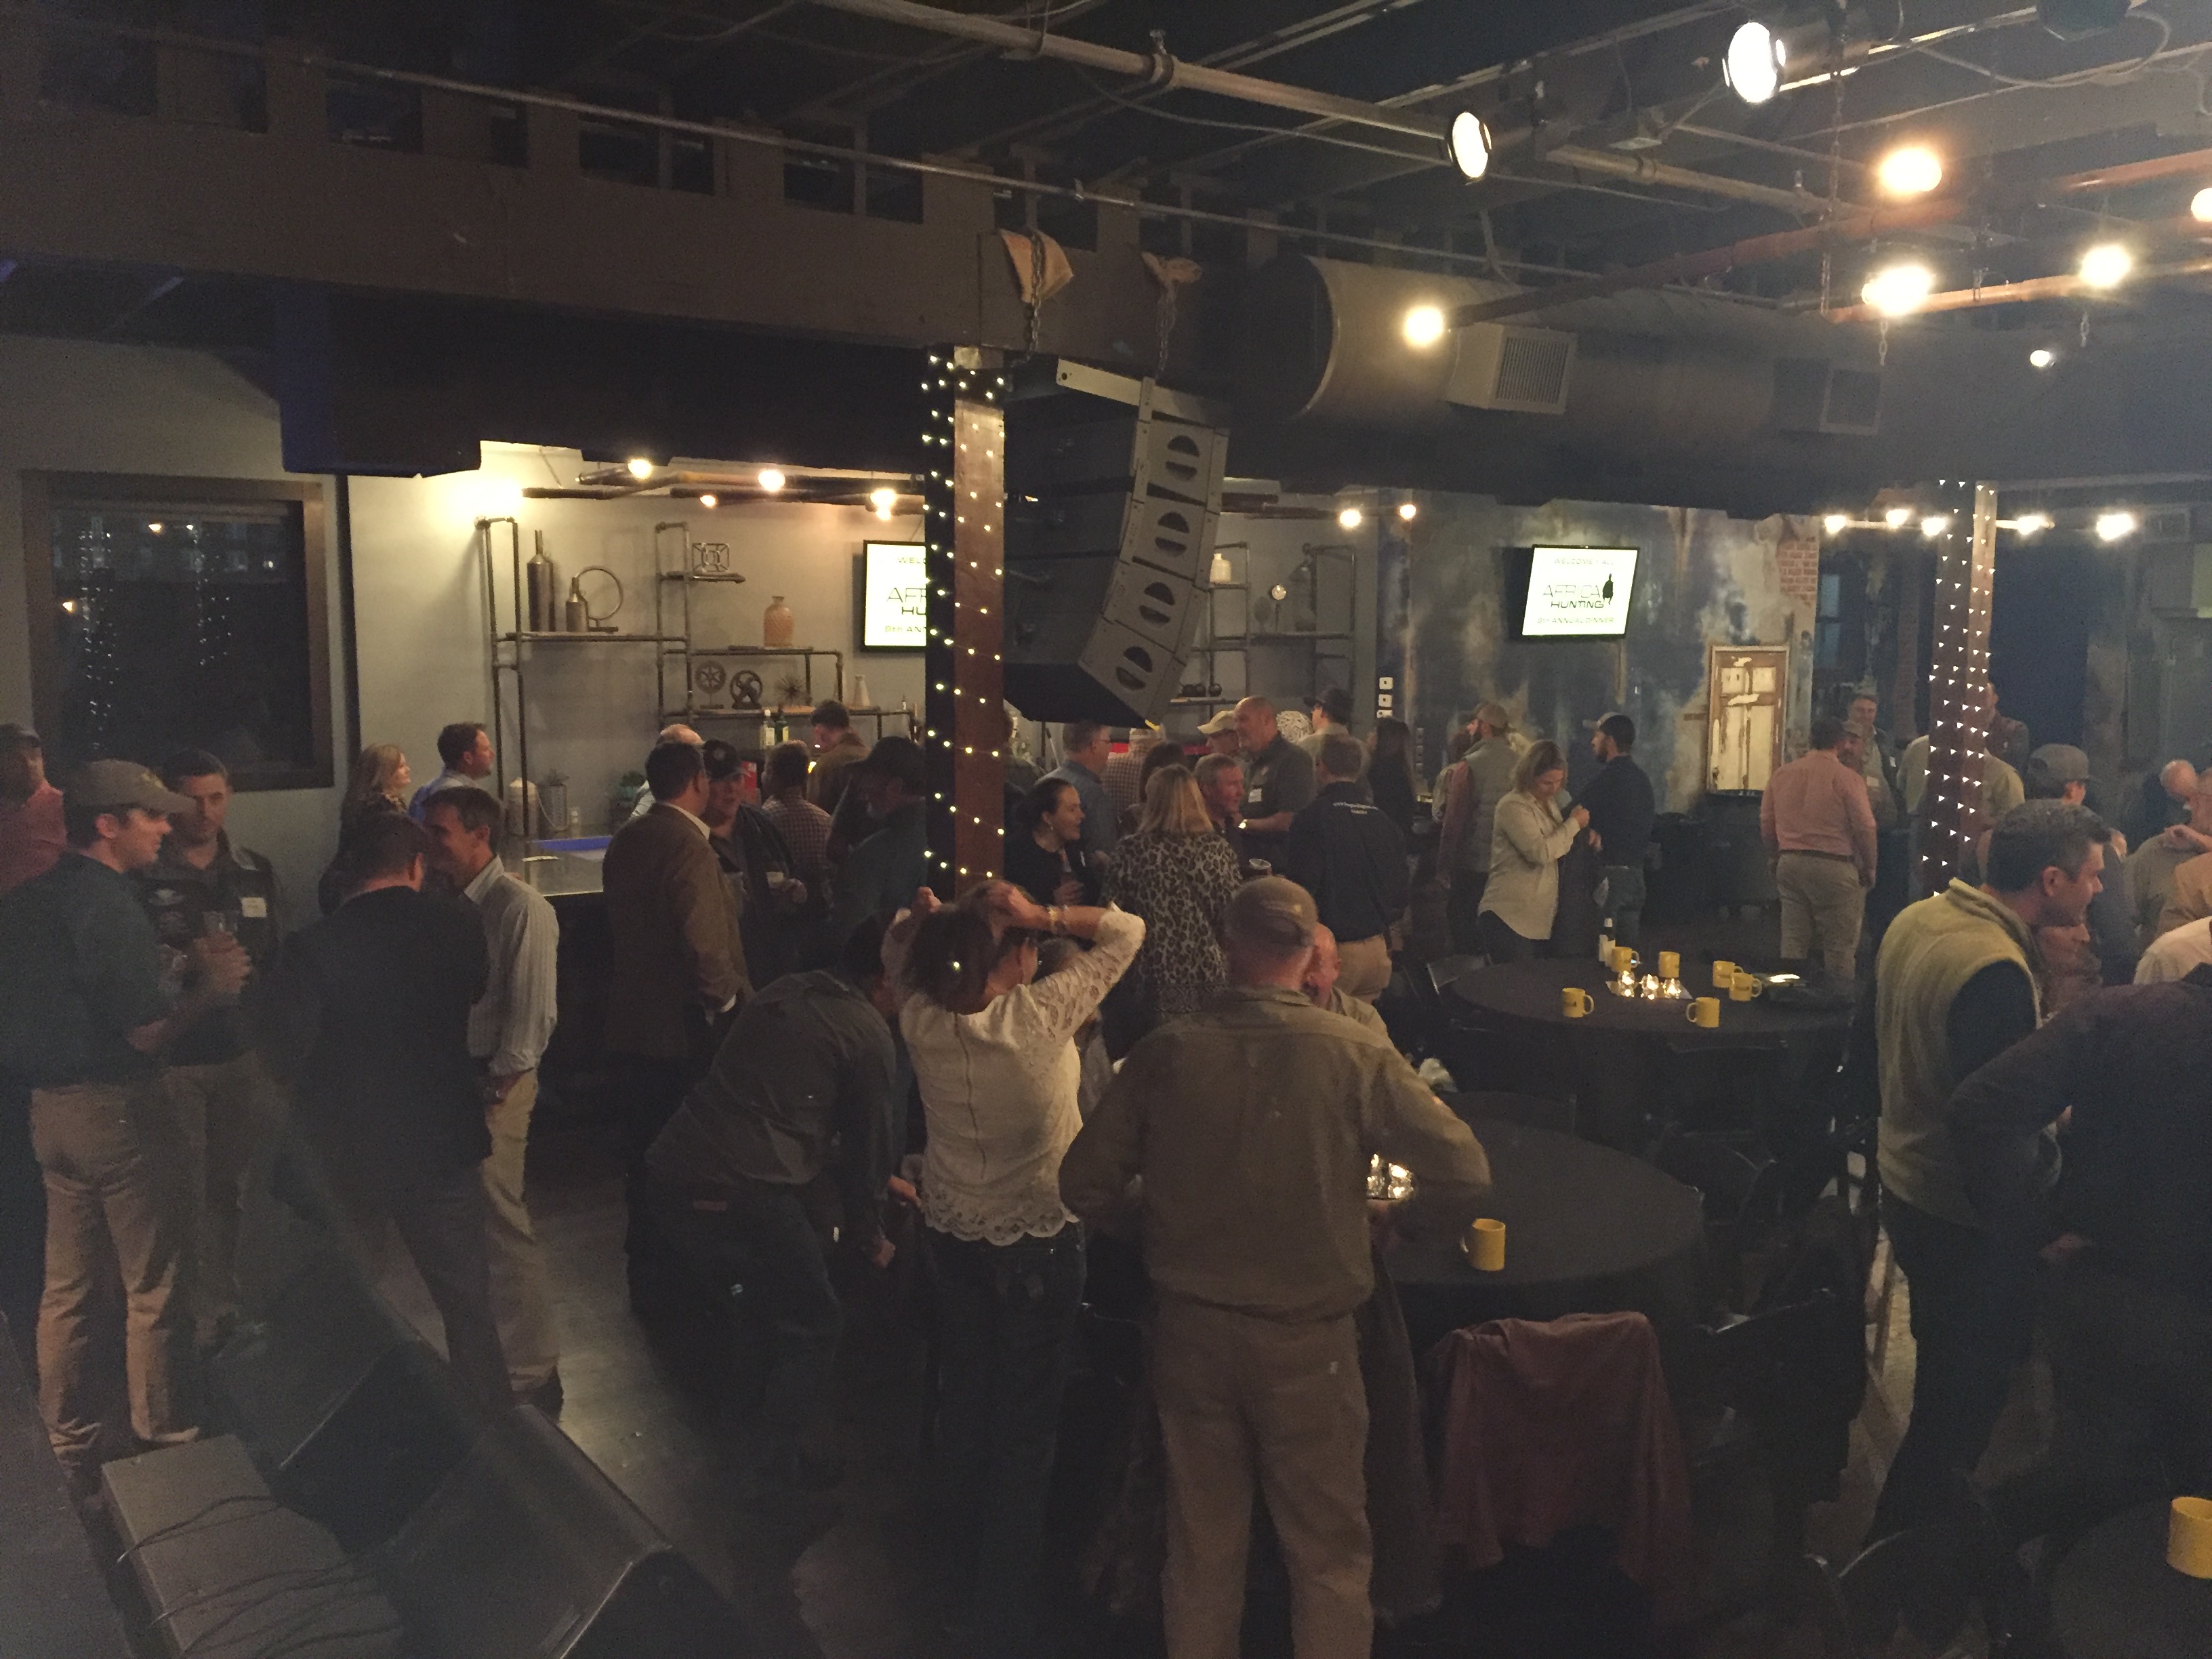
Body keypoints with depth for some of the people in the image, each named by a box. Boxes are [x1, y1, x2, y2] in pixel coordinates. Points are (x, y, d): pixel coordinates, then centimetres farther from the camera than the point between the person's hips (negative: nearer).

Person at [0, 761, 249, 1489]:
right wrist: (209, 990, -5)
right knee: (154, 1285, 4)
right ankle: (165, 1439, 15)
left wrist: (186, 966, 7)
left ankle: (75, 1444, 28)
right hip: (114, 1107, -9)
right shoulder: (105, 901, -19)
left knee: (71, 1287, 17)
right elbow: (146, 1031, -21)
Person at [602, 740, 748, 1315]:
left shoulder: (626, 840, 7)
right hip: (683, 1028, -8)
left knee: (645, 1148, 16)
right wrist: (726, 1000, -10)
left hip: (633, 1021, 8)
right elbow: (703, 941, -24)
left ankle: (647, 1268, 27)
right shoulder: (688, 845, -19)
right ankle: (677, 1281, 12)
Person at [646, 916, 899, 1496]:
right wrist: (867, 1237, 24)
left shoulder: (785, 992, 19)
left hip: (671, 1174, 8)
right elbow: (867, 1142, 6)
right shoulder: (870, 1037, -3)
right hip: (744, 1195, -8)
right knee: (812, 1329, 12)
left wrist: (879, 1181, 41)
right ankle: (775, 1473, 16)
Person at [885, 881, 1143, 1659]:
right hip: (1036, 1240, -5)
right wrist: (1046, 916, -23)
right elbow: (1128, 931, -16)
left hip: (950, 1230, 5)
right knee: (1025, 1426, 8)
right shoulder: (1040, 1016, -25)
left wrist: (928, 918, -9)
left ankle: (967, 1572, 41)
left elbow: (897, 948, 10)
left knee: (964, 1400, 22)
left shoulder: (921, 1017, -13)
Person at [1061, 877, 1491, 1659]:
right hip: (1306, 1337, -2)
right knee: (1328, 1551, 16)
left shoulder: (1164, 1052, -11)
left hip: (1191, 1328, 2)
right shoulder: (1354, 1055, -15)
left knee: (1203, 1542, 21)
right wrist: (1396, 1220, 4)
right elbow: (1464, 1174, -16)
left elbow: (1086, 1185, -5)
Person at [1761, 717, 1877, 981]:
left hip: (1789, 864, 5)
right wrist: (1869, 868, 5)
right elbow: (1865, 828, -8)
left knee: (1793, 943, 11)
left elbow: (1766, 824, 10)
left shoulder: (1781, 775, 5)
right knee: (1840, 947, 3)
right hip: (1833, 867, -5)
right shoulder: (1847, 778, -9)